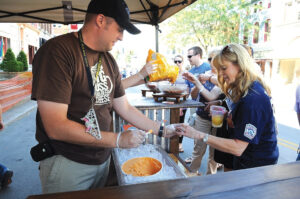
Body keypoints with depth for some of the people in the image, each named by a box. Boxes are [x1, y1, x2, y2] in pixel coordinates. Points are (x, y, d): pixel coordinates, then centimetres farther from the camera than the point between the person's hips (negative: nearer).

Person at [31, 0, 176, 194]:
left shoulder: (109, 60, 4)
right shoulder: (57, 51, -19)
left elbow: (125, 108, 8)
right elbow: (56, 127, -25)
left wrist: (162, 130, 4)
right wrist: (118, 140, -22)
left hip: (103, 159, 7)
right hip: (67, 163, -7)